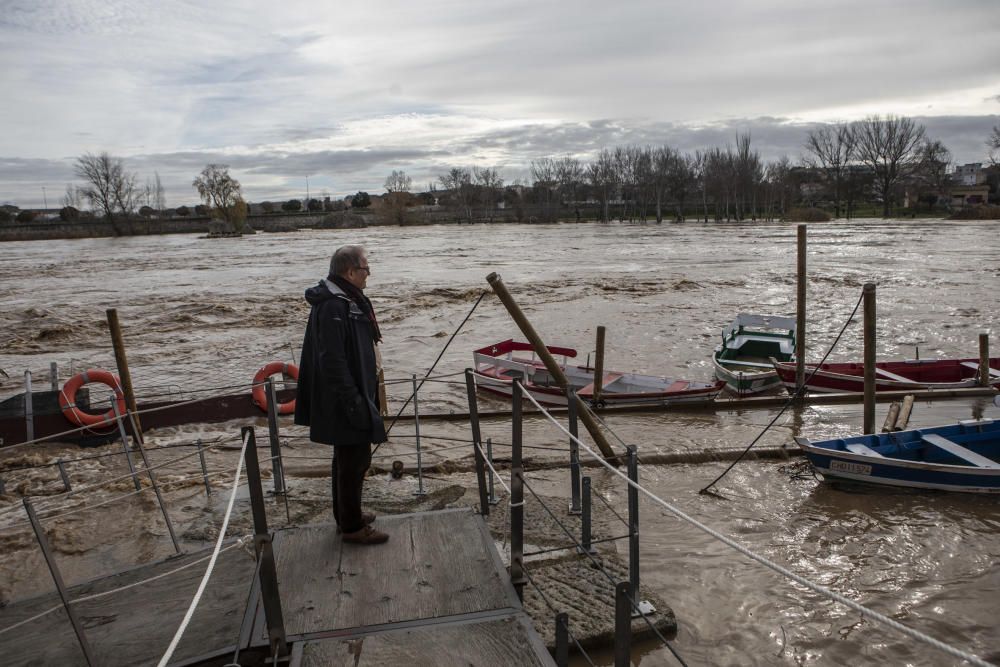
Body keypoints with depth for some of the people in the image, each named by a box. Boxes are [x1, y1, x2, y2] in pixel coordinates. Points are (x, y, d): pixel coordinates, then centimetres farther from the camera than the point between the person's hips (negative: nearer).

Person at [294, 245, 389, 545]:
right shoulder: (332, 308, -23)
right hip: (345, 400, -11)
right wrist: (353, 402, -23)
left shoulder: (348, 299, 9)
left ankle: (346, 514, 34)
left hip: (351, 395, 11)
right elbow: (333, 362, -26)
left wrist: (364, 392, 21)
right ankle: (352, 525, 14)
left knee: (347, 457, 20)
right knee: (356, 459, 1)